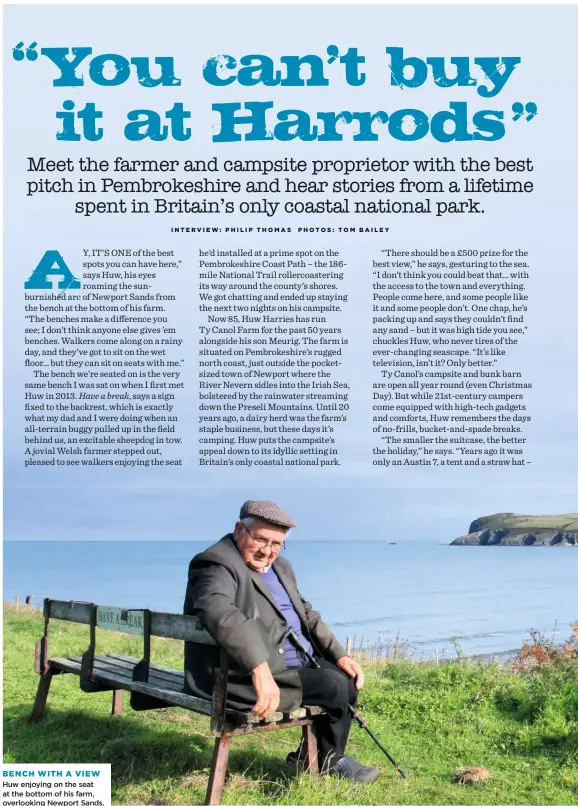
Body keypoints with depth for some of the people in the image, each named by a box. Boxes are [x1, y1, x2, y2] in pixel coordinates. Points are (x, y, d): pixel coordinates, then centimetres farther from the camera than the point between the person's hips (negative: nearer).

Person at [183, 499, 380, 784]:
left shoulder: (280, 567, 13)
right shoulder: (219, 566, -18)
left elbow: (305, 613, 20)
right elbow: (218, 611, -38)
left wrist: (340, 654, 6)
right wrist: (260, 670, -47)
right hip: (243, 677, -10)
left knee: (348, 677, 4)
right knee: (334, 686, -16)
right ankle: (329, 760, 11)